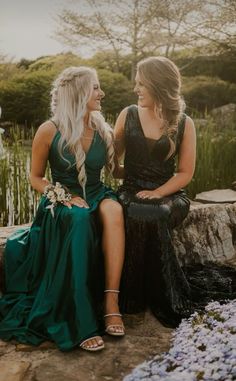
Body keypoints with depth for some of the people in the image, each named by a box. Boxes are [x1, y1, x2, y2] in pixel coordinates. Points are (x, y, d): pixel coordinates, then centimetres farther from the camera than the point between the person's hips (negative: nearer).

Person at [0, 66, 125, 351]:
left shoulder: (104, 131, 7)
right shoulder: (49, 131, -5)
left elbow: (116, 169, 19)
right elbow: (36, 178, 2)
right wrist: (64, 196, -13)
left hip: (96, 196, 3)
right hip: (61, 202, -3)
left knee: (113, 210, -34)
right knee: (80, 221, -39)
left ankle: (111, 301, -34)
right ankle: (80, 324, -35)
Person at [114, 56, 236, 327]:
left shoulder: (184, 124, 2)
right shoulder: (128, 115, 7)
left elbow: (185, 173, 0)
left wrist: (157, 193, -13)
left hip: (168, 195, -1)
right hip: (131, 192, 2)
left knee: (151, 217, -36)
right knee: (139, 216, -35)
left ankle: (171, 299, -19)